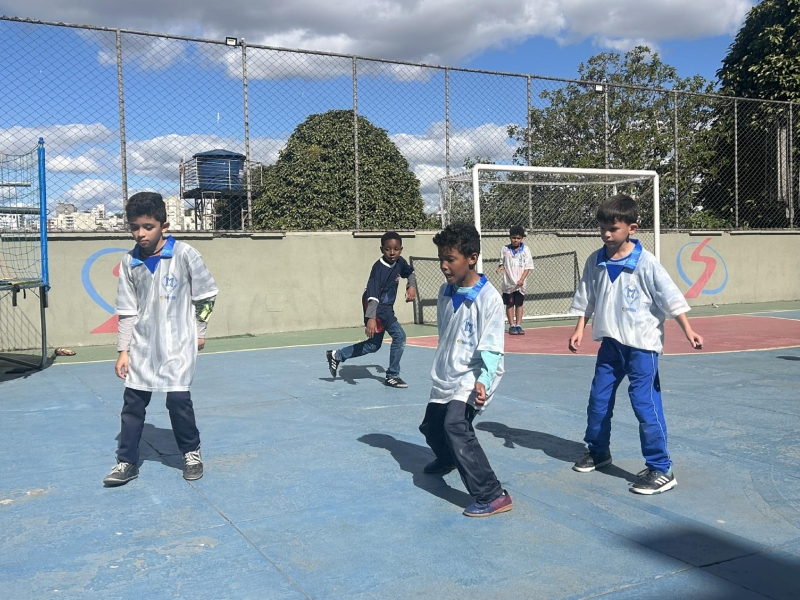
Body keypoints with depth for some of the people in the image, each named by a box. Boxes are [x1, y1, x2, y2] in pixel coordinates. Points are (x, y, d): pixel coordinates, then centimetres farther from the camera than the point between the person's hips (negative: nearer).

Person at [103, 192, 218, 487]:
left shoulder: (184, 254, -10)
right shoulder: (129, 262, 1)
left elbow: (205, 295, 1)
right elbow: (127, 311, 5)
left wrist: (199, 331, 5)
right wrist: (123, 350, 4)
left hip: (178, 343, -4)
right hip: (142, 345, 4)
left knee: (178, 398, -8)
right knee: (132, 401, 4)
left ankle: (192, 453, 15)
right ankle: (127, 462, 18)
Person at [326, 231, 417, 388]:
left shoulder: (400, 262, -2)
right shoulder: (379, 268, -24)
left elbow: (410, 272, 21)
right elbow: (373, 296, -33)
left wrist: (411, 286, 1)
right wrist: (371, 318, -43)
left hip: (386, 308, 9)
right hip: (376, 308, -9)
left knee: (374, 345, 18)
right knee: (399, 336, -16)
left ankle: (337, 356, 30)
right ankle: (392, 376, -2)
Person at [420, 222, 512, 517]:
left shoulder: (489, 298, -19)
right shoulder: (445, 292, 2)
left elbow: (491, 348, -21)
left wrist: (483, 381, -35)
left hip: (473, 377, -8)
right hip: (446, 377, 8)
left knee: (456, 426, -28)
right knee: (431, 426, 22)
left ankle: (492, 496, -21)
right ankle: (447, 459, 58)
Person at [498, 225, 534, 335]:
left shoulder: (525, 250, -3)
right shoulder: (505, 249, -1)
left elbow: (528, 267, -3)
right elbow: (502, 263, 9)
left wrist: (522, 279, -13)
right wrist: (501, 267, -14)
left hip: (520, 283, 0)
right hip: (508, 283, 0)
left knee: (519, 304, 7)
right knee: (510, 304, 4)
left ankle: (518, 325, 13)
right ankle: (511, 326, 11)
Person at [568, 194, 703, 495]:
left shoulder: (645, 263, -14)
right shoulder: (595, 262, 1)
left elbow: (670, 297, -13)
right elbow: (586, 299, 10)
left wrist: (687, 330, -17)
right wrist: (579, 330, 6)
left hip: (642, 344, -6)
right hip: (611, 342, 6)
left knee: (645, 403, -7)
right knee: (598, 399, 14)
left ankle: (661, 470, 4)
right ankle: (598, 451, 35)